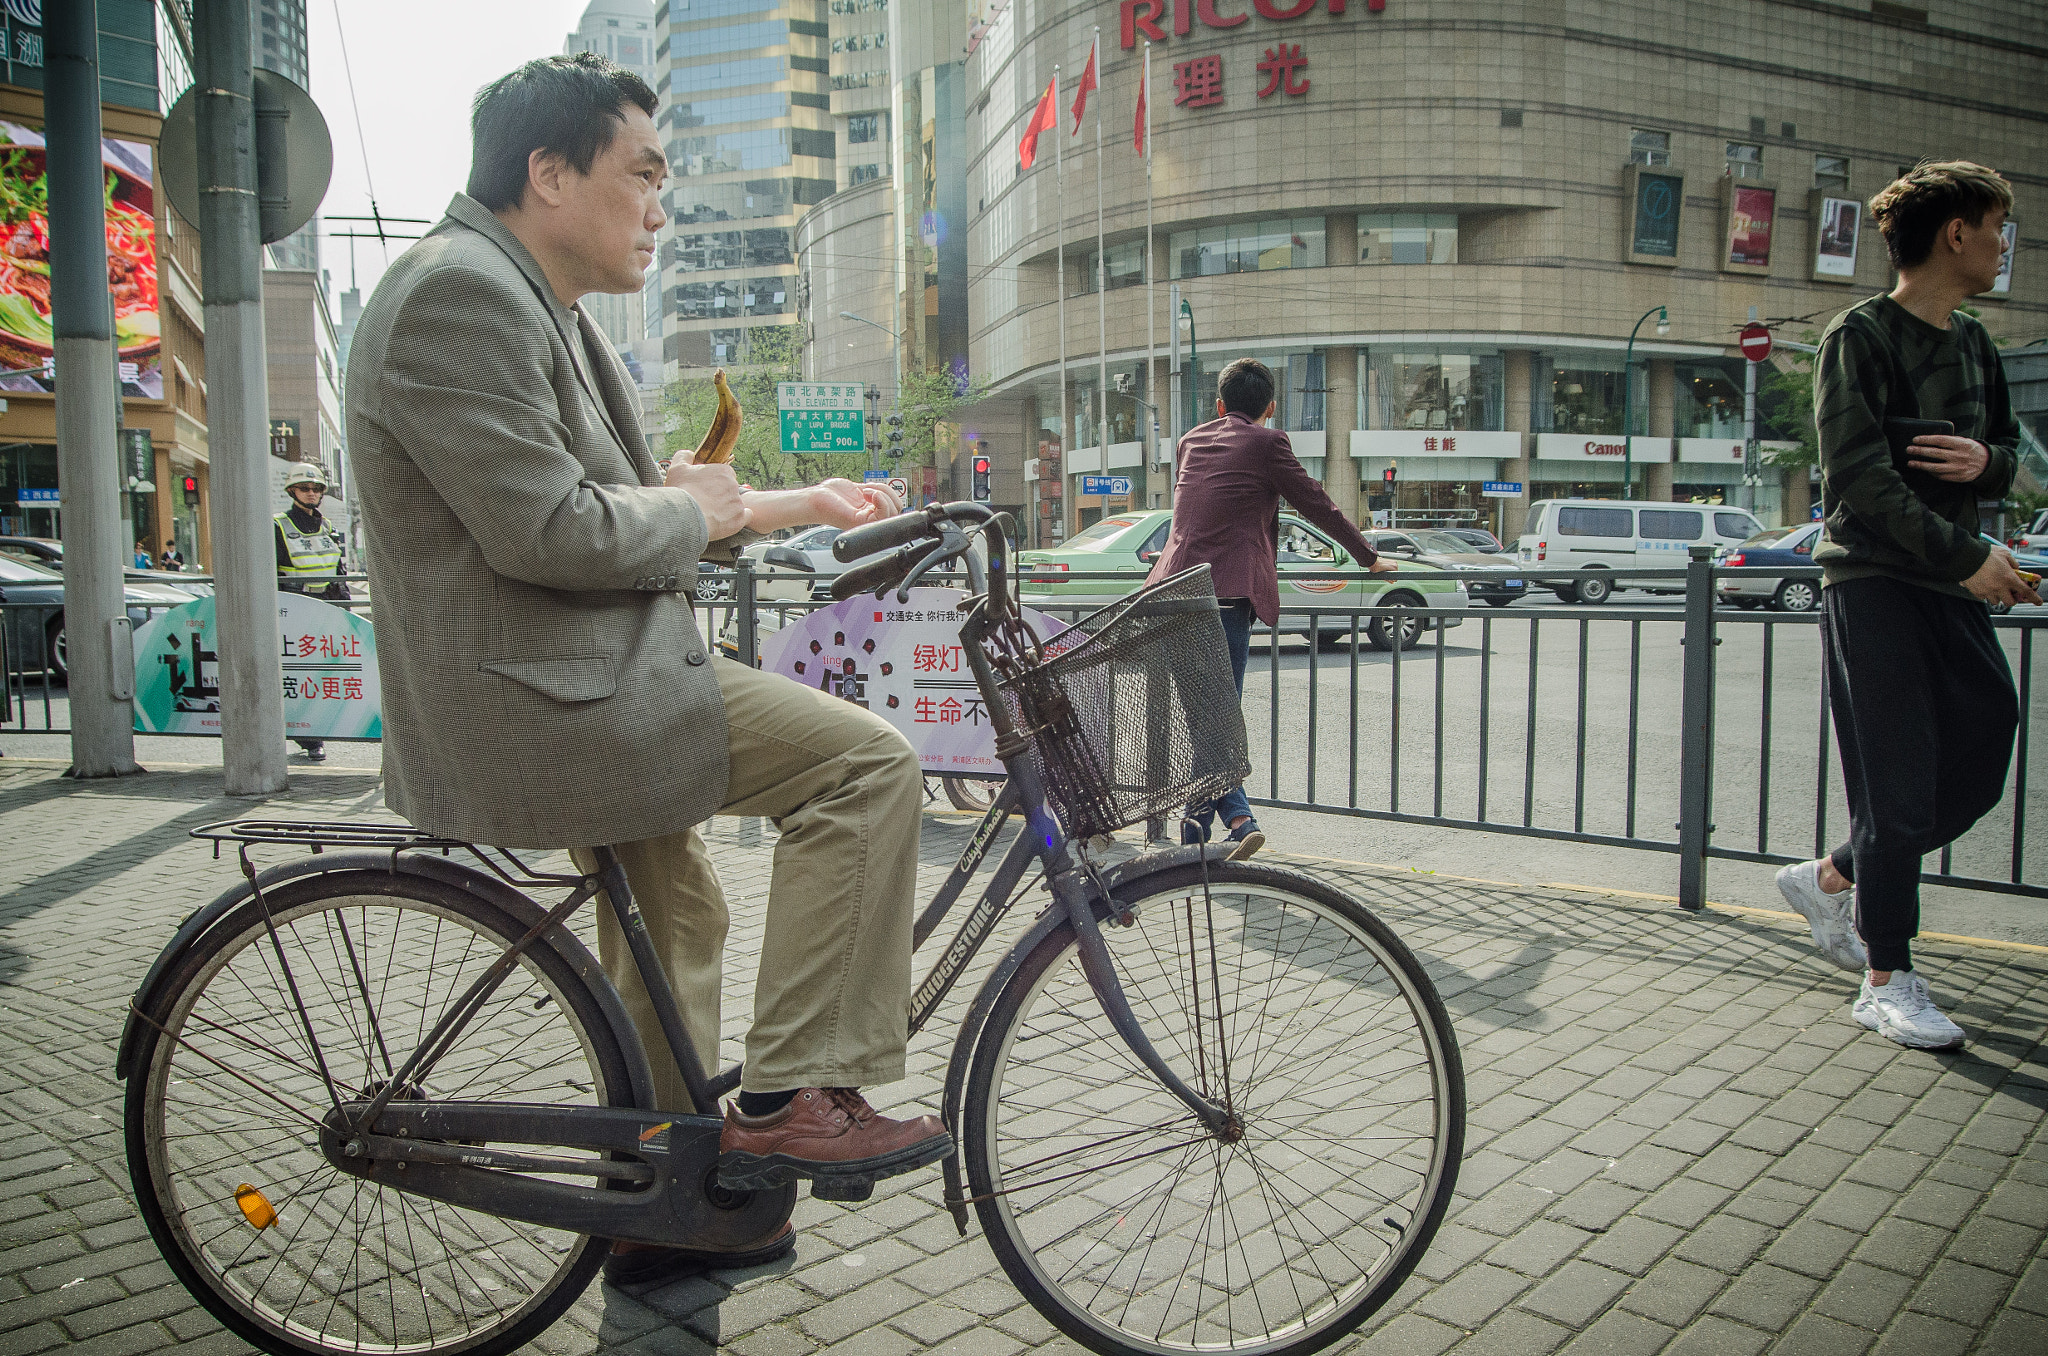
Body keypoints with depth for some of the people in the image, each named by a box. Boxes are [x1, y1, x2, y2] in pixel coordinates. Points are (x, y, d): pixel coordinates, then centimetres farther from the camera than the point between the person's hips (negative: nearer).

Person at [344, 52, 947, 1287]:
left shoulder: (535, 303, 18)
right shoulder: (460, 291, -16)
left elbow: (617, 506, 22)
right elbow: (548, 533, -24)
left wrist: (785, 506, 13)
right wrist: (697, 511, -8)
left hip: (565, 683, 12)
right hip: (533, 697, -12)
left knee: (677, 911, 23)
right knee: (868, 760, -17)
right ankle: (795, 1099, -8)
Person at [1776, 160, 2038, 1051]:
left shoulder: (1974, 345, 16)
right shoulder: (1860, 336, -8)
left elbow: (2009, 452, 22)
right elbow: (1859, 475, -17)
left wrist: (1986, 461, -3)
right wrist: (1967, 556, -19)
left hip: (1952, 582, 8)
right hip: (1874, 582, -8)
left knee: (1976, 774, 8)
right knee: (1899, 787, -5)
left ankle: (1829, 879, 28)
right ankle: (1886, 983, 7)